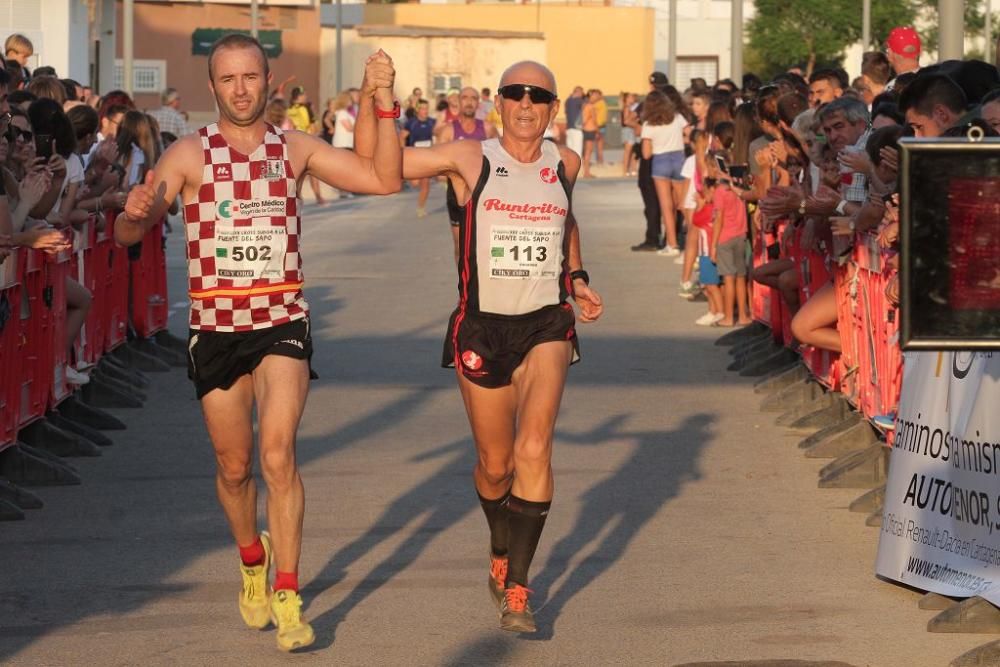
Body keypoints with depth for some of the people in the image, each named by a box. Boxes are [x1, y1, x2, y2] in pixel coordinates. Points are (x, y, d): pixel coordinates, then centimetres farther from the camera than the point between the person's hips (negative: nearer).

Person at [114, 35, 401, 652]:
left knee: (278, 454, -18)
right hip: (215, 328, 1)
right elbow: (129, 234, -11)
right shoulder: (191, 154, -5)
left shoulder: (295, 149, 1)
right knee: (234, 467, 12)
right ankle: (253, 562, 40)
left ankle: (287, 596, -14)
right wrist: (135, 214, -36)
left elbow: (384, 179, -1)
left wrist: (382, 103, -11)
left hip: (282, 325, -1)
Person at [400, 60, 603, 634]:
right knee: (496, 465, 9)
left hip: (547, 325, 1)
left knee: (534, 449, -18)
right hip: (482, 327, -1)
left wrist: (577, 278, 17)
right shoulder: (471, 160, -4)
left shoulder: (564, 163, 6)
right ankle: (501, 553, 40)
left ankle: (516, 587, -13)